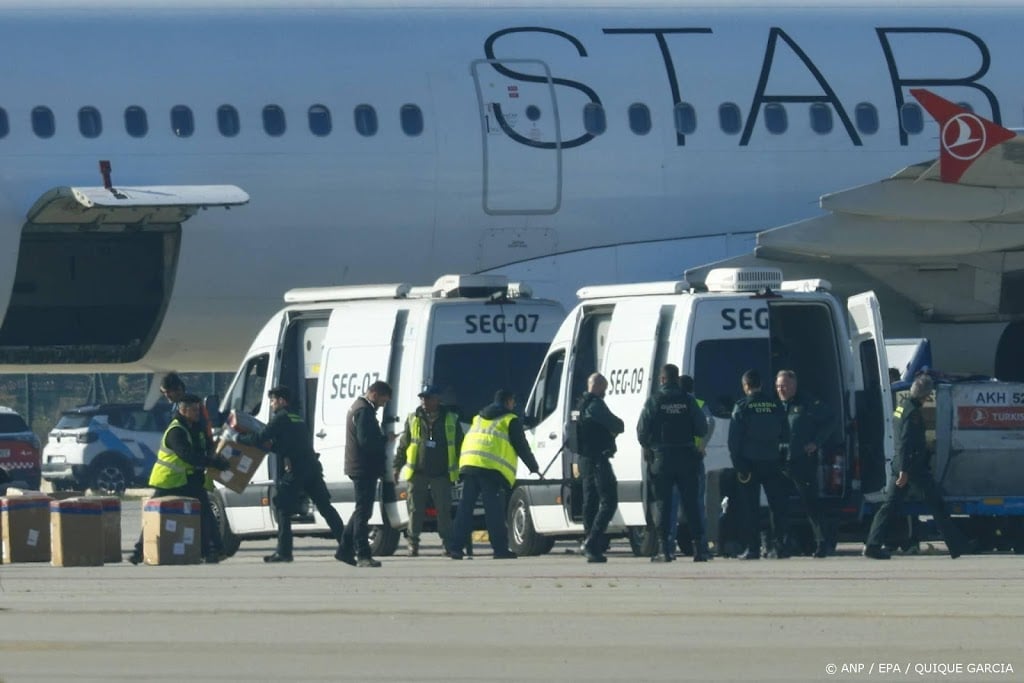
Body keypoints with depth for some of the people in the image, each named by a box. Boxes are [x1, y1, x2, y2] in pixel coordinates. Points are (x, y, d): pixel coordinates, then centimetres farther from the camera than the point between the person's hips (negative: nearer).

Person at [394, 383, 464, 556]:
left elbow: (459, 445, 10)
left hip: (441, 475, -1)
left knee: (444, 511, 0)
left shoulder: (451, 420, 5)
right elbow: (403, 445, 12)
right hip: (418, 474, 1)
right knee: (415, 510, 1)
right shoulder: (413, 419, 8)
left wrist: (462, 469, 7)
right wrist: (397, 467, 7)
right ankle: (413, 544, 6)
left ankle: (448, 543, 6)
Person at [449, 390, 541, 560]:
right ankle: (500, 549, -5)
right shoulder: (510, 420, 6)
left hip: (468, 464, 6)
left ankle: (455, 547, 0)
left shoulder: (478, 418, 27)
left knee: (465, 507, 5)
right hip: (492, 469, -6)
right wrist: (534, 467, 18)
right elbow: (522, 447, 7)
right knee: (494, 509, -5)